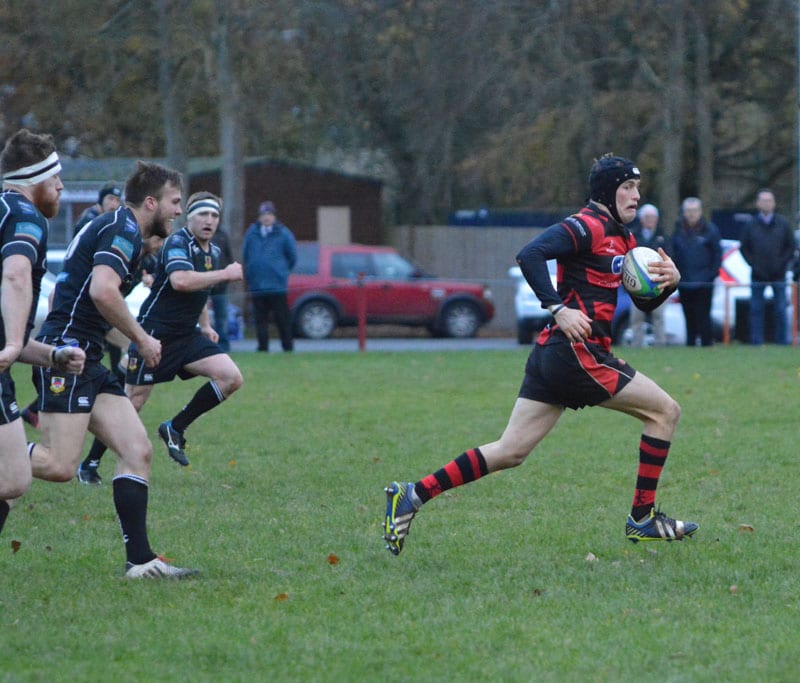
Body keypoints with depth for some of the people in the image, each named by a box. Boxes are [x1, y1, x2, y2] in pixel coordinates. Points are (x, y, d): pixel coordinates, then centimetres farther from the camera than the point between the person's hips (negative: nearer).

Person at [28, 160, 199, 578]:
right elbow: (102, 291, -24)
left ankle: (140, 560, -2)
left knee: (138, 451, 1)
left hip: (88, 362, 11)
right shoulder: (123, 229, -9)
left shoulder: (112, 227, 23)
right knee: (60, 466, -18)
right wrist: (141, 339, -13)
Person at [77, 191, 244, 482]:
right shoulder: (178, 243, -15)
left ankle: (175, 428, 4)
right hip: (155, 334, -8)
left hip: (187, 336, 8)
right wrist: (225, 274, -27)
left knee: (231, 378, -9)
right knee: (132, 402, -5)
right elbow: (180, 281, -35)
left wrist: (205, 325, 21)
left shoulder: (213, 251, 12)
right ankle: (89, 464, 9)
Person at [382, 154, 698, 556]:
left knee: (510, 452, 6)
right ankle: (643, 517, 6)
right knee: (665, 410, 1)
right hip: (575, 351, -9)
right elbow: (530, 255, -22)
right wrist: (558, 308, -27)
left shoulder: (621, 237, 20)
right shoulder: (588, 226, -9)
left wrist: (669, 281, 3)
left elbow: (645, 303, 24)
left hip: (552, 356, 9)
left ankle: (413, 495, 1)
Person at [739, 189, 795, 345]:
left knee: (780, 311, 1)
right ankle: (756, 342, 3)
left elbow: (791, 247, 7)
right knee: (756, 310, 1)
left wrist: (782, 264, -5)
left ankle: (782, 341, 7)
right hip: (758, 276, 0)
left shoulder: (783, 224, 4)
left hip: (778, 275, 0)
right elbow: (744, 248, 7)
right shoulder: (751, 225, 4)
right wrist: (754, 265, -5)